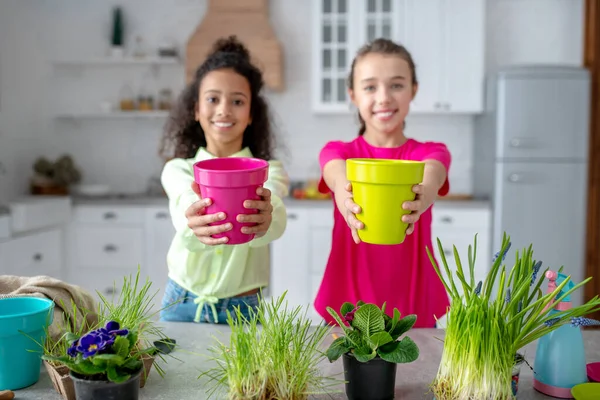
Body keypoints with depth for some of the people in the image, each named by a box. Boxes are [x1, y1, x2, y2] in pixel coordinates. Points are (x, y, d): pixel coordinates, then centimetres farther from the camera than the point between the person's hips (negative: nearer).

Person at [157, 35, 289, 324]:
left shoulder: (269, 171, -6)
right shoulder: (177, 169, -3)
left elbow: (276, 215, -29)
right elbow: (186, 209, -26)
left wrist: (266, 219, -54)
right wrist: (194, 227, -50)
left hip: (241, 308, -1)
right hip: (182, 304, 1)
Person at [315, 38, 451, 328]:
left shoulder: (430, 152, 0)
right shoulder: (337, 151, 0)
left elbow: (431, 174, -23)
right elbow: (337, 174, -24)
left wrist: (426, 191, -46)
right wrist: (343, 192, -47)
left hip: (414, 310, 1)